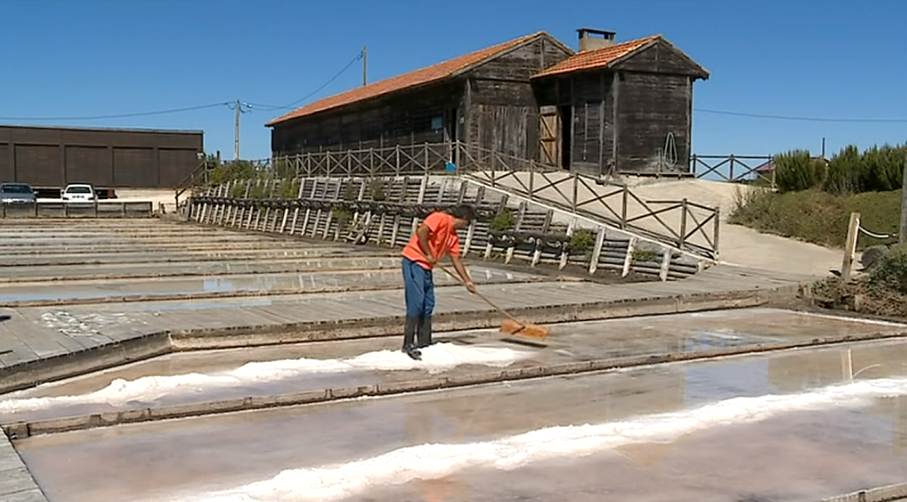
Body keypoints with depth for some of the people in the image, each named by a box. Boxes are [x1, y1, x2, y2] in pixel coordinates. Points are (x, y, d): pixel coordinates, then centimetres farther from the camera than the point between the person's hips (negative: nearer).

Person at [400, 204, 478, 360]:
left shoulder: (453, 236, 17)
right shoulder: (441, 218, -10)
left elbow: (456, 260, 22)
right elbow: (421, 231, -22)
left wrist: (467, 281, 22)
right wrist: (429, 255, -16)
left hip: (426, 267, 10)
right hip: (414, 260, -10)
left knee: (428, 305, 10)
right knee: (416, 302, -14)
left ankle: (424, 343, 17)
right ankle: (408, 344, -11)